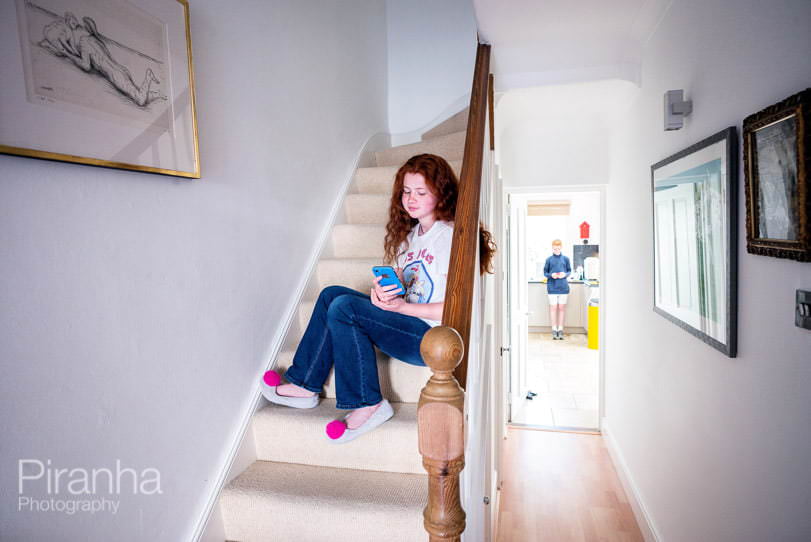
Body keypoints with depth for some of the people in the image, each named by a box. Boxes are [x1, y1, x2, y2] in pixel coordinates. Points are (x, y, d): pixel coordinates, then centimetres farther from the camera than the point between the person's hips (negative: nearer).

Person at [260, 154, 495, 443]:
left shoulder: (450, 236, -12)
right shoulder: (411, 233, 15)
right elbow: (396, 282, 13)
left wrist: (401, 306, -19)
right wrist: (381, 291, -11)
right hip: (406, 323, 8)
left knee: (344, 308, -21)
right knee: (332, 294, -2)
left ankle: (368, 405, -9)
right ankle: (305, 385, 3)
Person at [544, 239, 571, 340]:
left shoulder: (566, 258, 5)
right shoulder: (549, 259, 2)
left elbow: (569, 271, 10)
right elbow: (545, 272, 6)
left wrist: (565, 274, -11)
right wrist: (551, 275, -14)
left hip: (563, 286, 1)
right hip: (552, 287, -1)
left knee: (562, 307, 5)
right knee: (553, 307, 1)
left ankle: (560, 330, 13)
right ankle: (554, 330, 9)